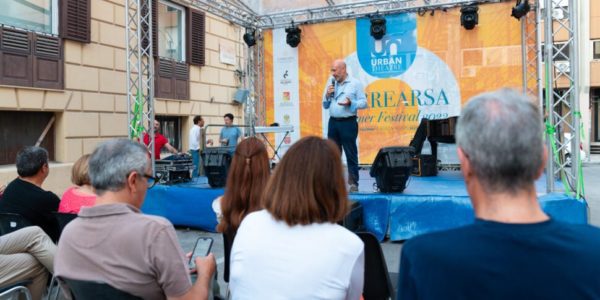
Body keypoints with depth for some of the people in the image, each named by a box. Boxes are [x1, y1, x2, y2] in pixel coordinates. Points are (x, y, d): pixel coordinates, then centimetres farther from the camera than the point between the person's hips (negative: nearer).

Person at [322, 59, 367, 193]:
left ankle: (353, 183, 6)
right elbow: (325, 106, 15)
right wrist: (327, 95, -4)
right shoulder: (331, 84, 12)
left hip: (348, 123, -5)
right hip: (333, 122, 5)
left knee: (351, 154, 0)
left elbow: (364, 102, -4)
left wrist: (350, 103, -19)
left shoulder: (355, 83, -2)